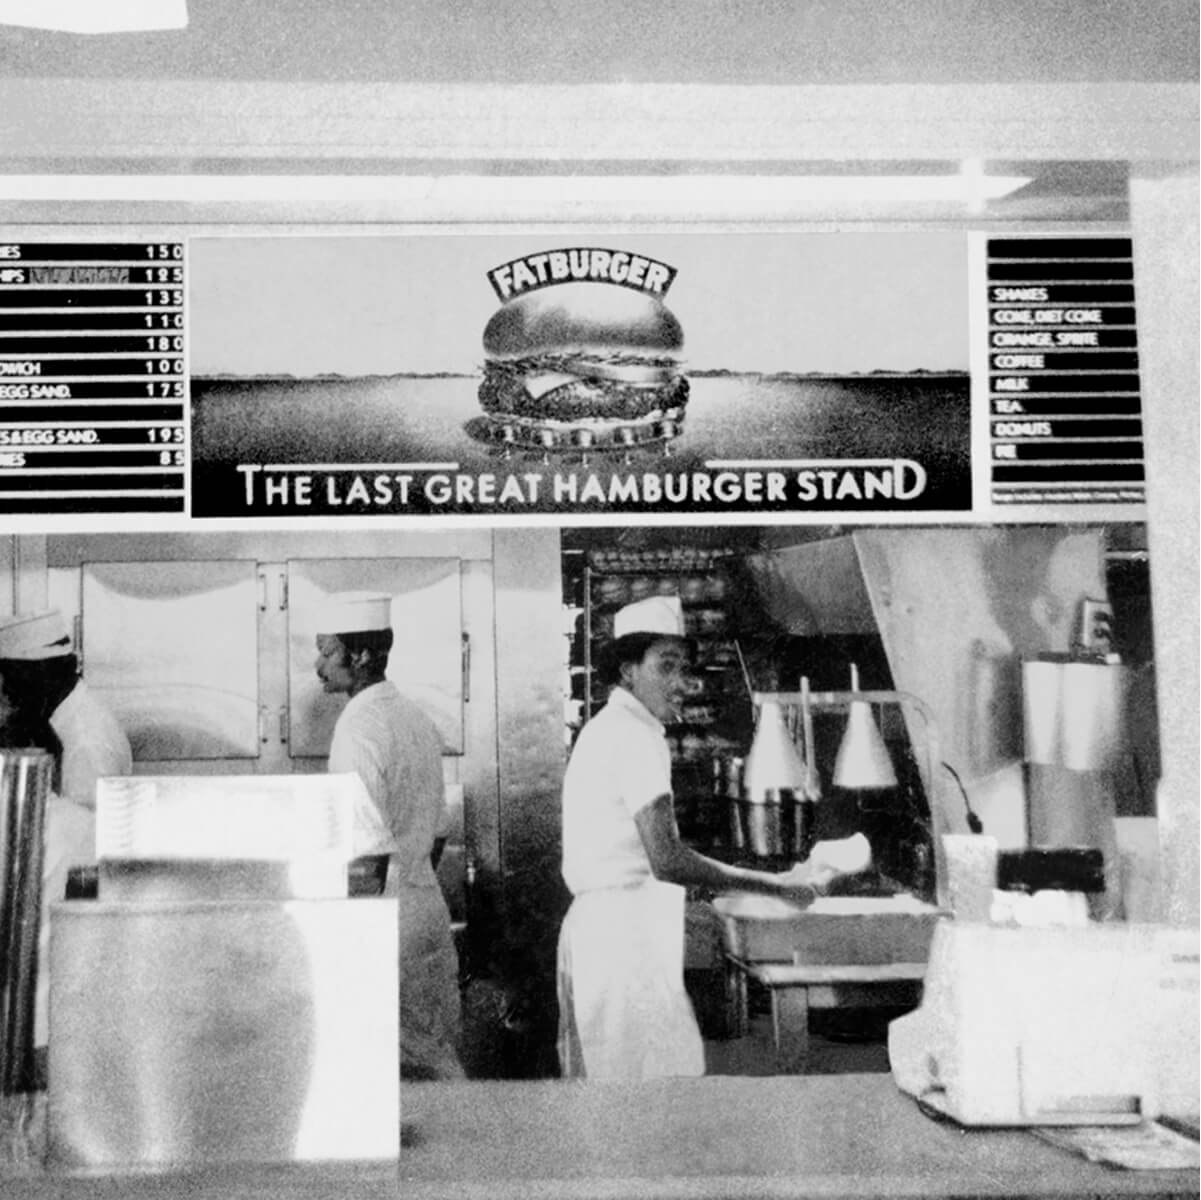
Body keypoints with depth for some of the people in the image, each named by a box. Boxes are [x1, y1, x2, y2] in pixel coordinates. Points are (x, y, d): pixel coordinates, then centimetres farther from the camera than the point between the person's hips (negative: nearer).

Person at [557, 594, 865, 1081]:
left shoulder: (604, 730, 17)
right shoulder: (635, 736, -14)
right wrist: (777, 886, -19)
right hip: (626, 931, -10)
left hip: (595, 925, 10)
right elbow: (666, 859, -23)